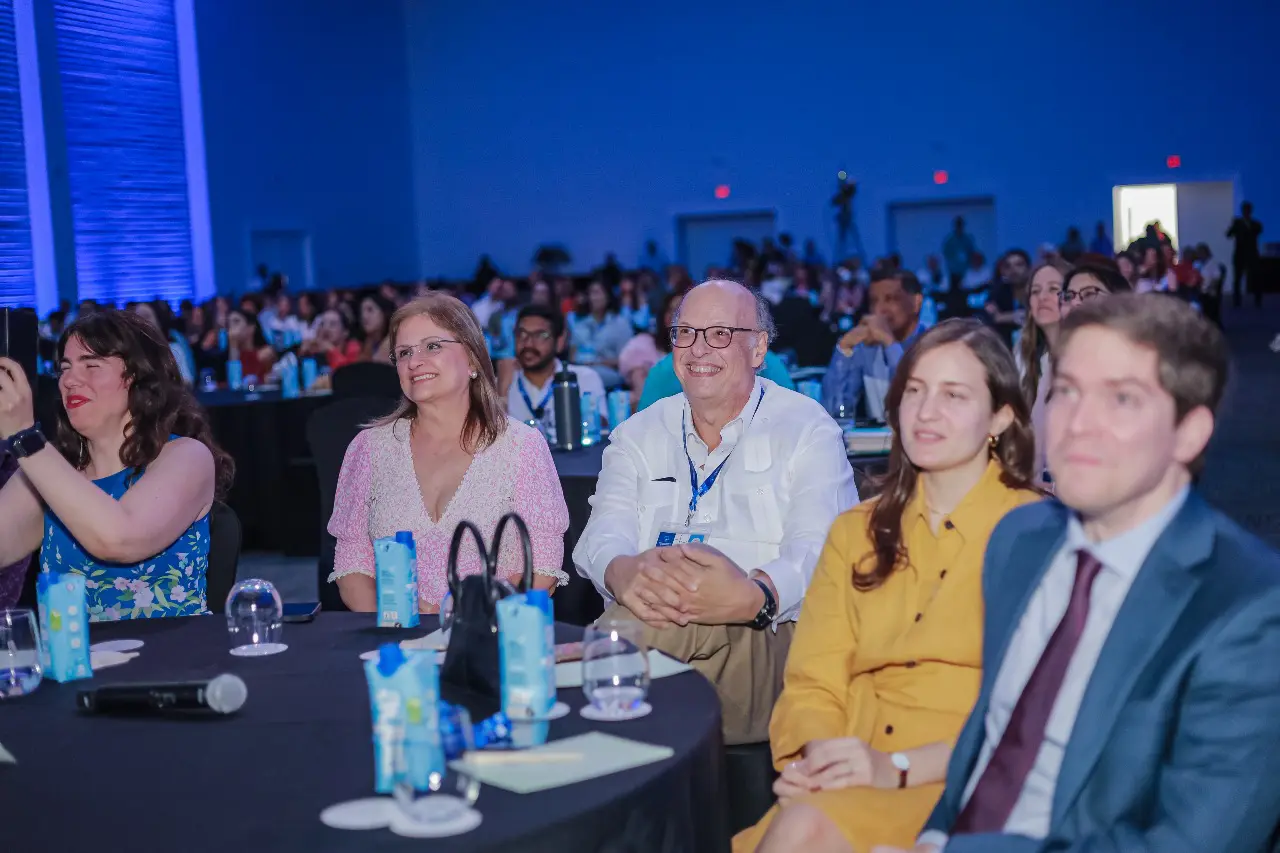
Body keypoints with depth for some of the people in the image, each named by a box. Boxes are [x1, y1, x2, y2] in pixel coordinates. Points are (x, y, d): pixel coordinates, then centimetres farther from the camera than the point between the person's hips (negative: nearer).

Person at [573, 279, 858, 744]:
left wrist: (754, 595, -33)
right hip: (641, 623, 3)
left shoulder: (809, 431, 8)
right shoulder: (638, 435, 20)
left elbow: (819, 549, -8)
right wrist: (622, 574, -25)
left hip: (766, 635, -2)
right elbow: (603, 535, 3)